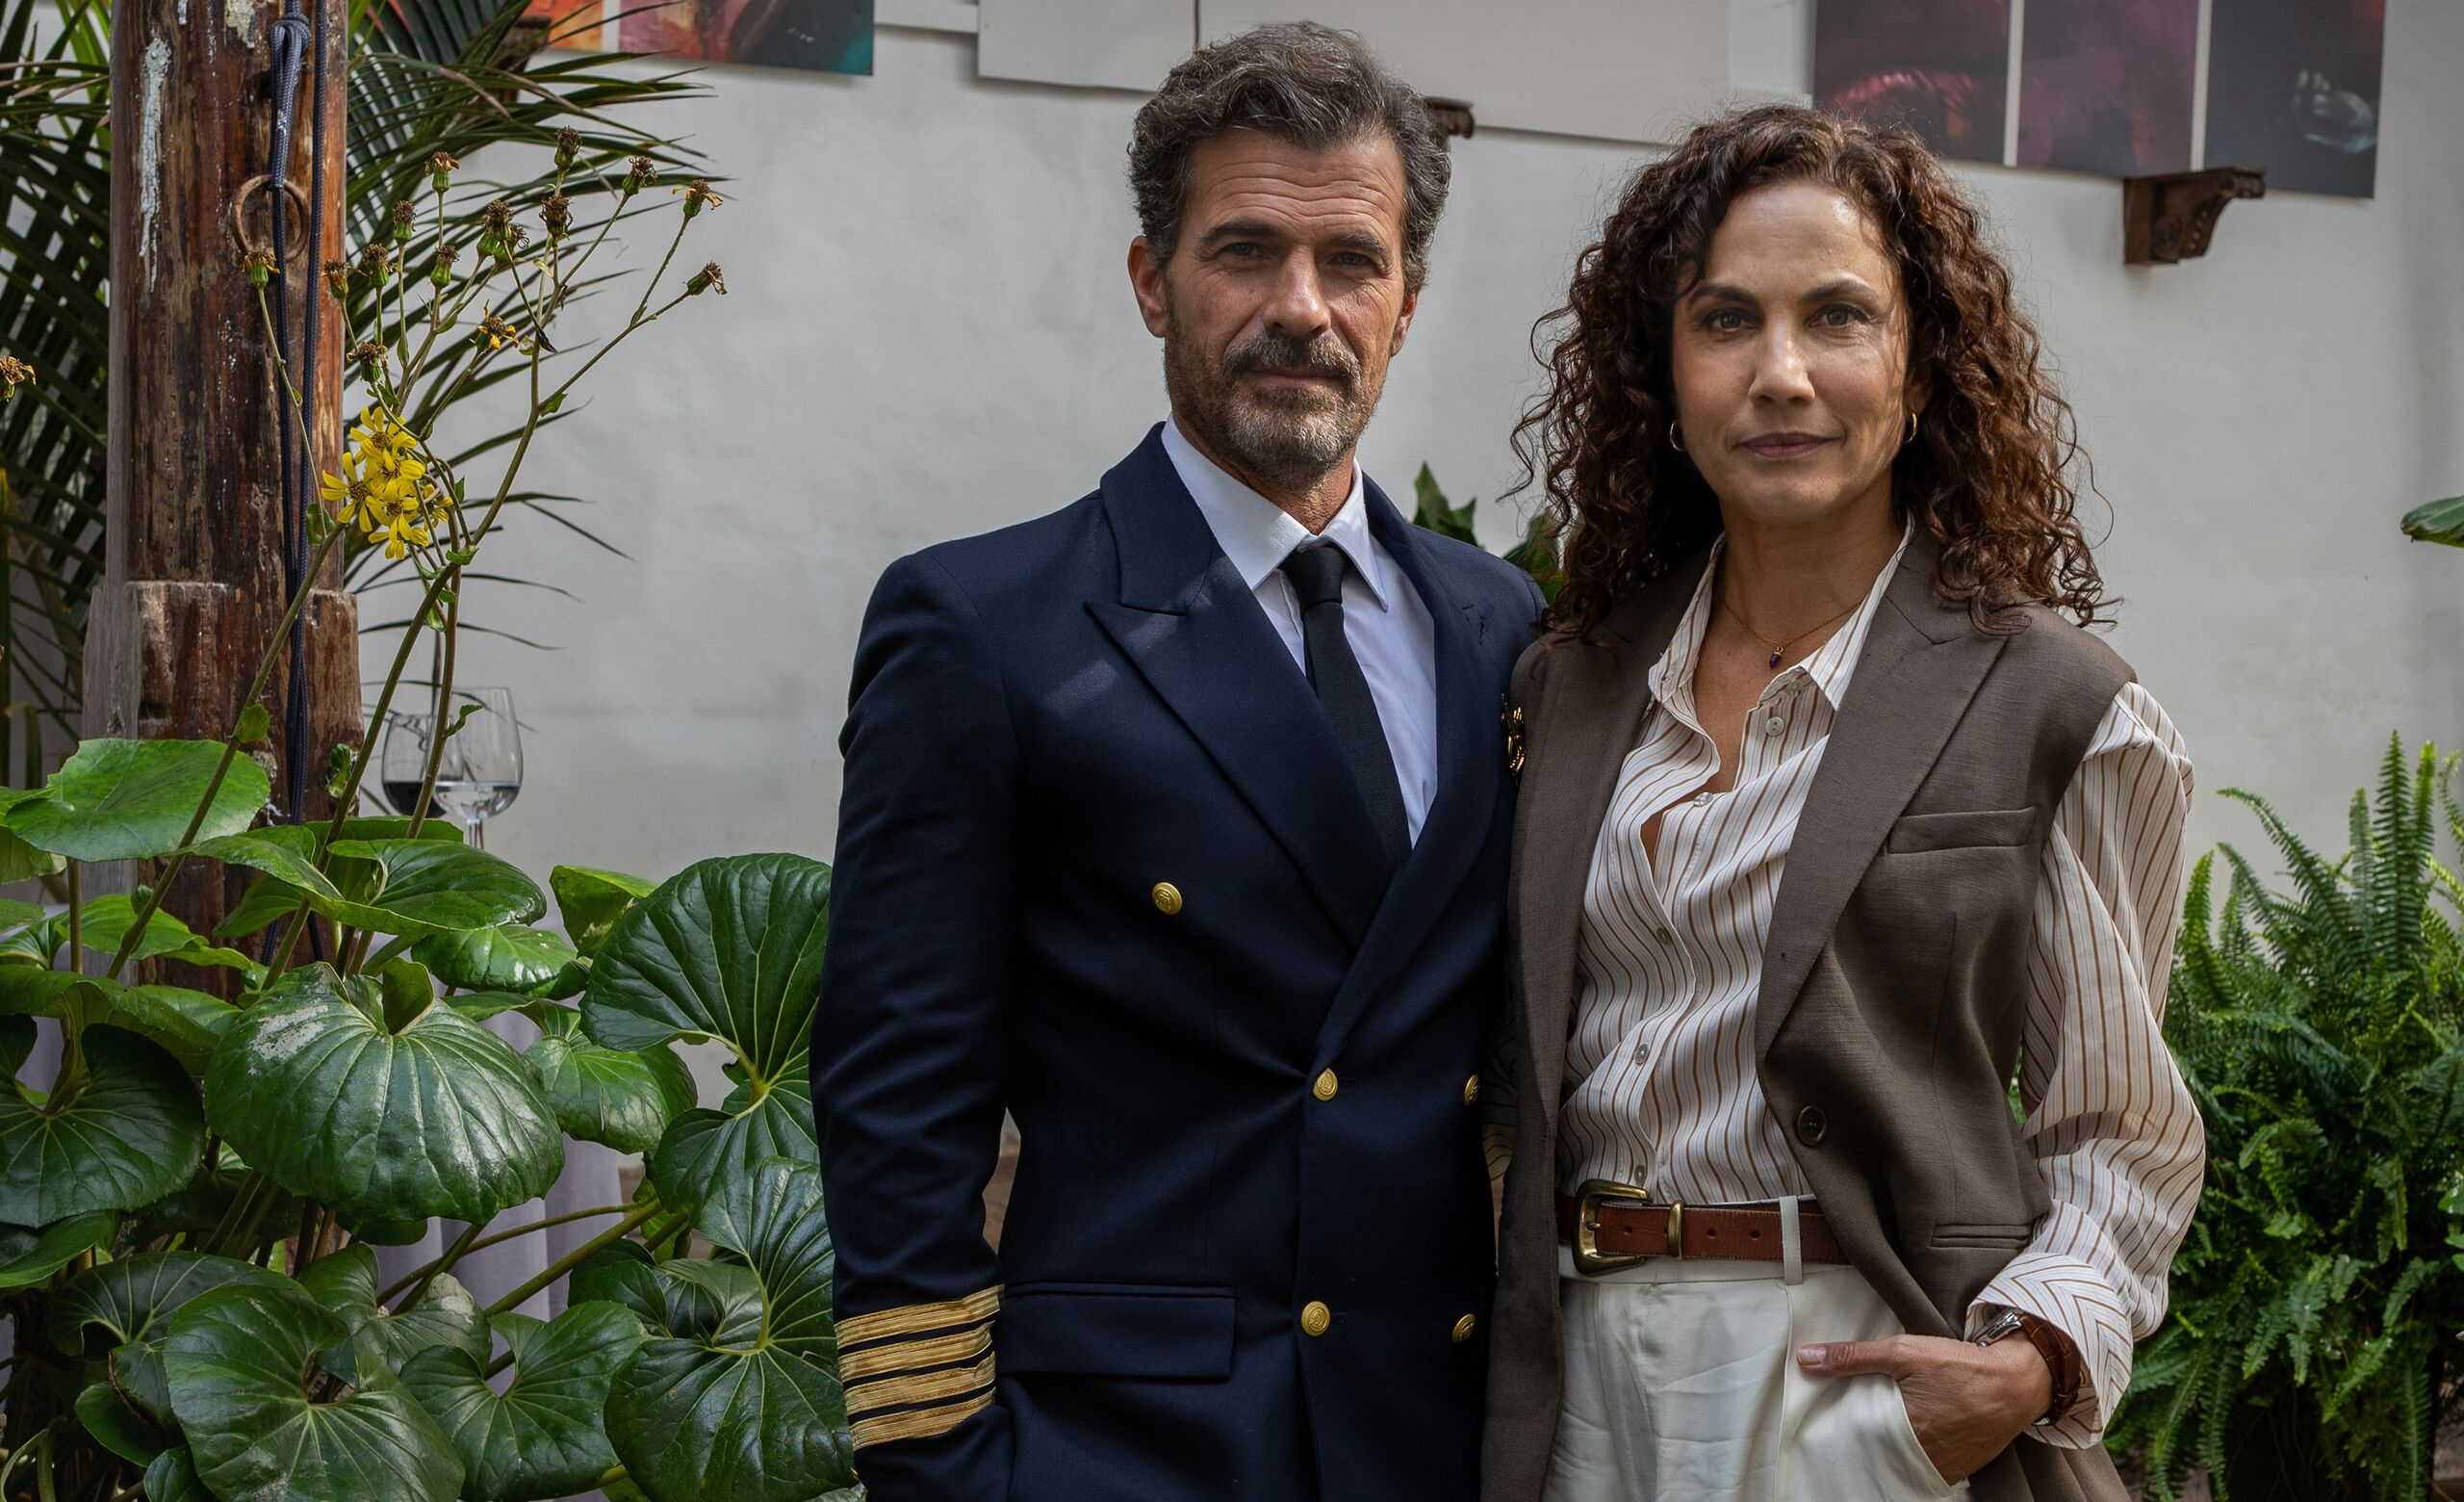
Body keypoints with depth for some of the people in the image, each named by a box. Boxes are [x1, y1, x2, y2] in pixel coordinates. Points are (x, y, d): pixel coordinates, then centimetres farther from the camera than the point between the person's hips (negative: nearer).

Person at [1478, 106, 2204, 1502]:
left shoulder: (2057, 710, -6)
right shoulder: (1573, 682, 5)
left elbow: (2119, 1131, -1)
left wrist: (2038, 1358, -17)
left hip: (1876, 1378, -3)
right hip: (1587, 1374, 4)